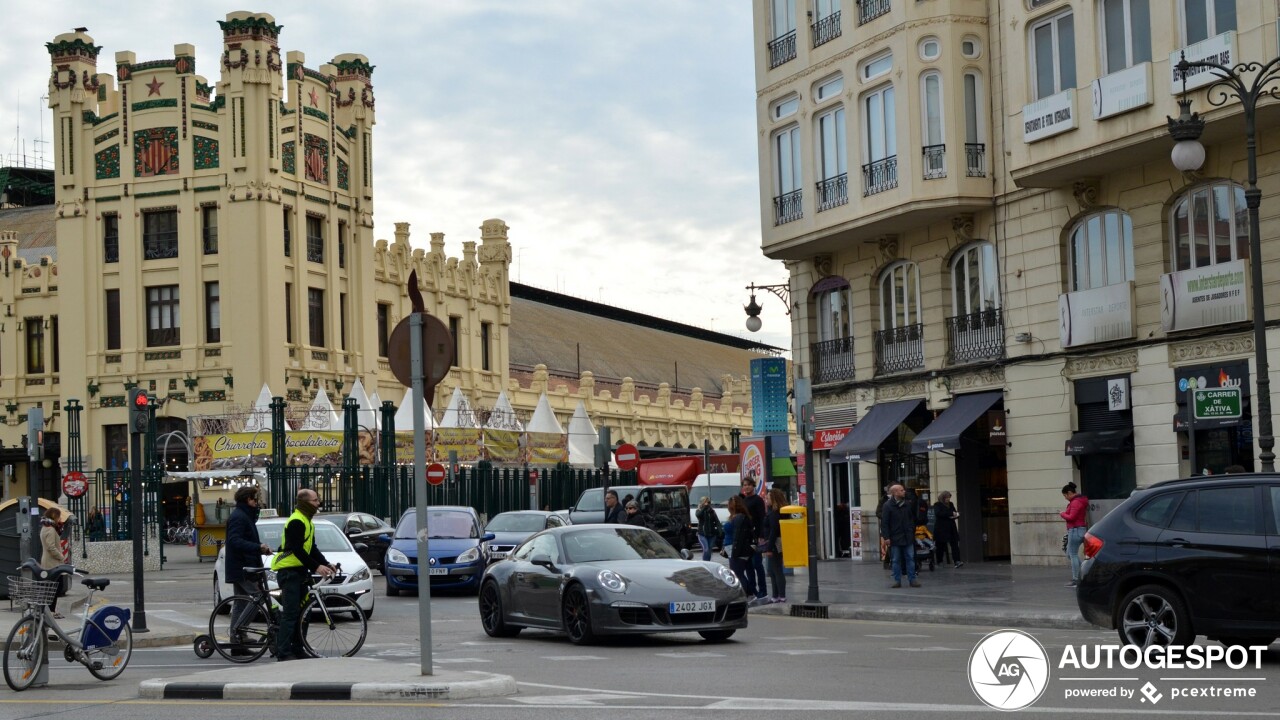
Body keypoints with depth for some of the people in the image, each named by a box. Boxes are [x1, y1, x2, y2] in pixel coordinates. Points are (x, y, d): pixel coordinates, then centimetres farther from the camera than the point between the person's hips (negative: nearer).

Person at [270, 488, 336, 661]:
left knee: (297, 612, 11)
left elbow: (312, 549, 19)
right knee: (290, 613, -12)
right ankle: (283, 652, -12)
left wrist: (326, 564, 8)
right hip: (289, 571, -10)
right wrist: (315, 567, -23)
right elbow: (297, 550, -22)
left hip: (299, 571, 10)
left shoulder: (306, 521, 18)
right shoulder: (296, 521, -16)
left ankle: (297, 650, 16)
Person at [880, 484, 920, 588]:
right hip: (895, 538, -4)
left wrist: (912, 532, 10)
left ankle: (912, 579, 10)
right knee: (896, 560, 4)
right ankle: (897, 580, 11)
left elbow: (912, 520, 16)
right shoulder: (887, 506, -8)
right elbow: (884, 523, -10)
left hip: (908, 537, 4)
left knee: (910, 558, 4)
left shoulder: (908, 505, 7)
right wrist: (886, 537, -15)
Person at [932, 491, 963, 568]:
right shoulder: (937, 505, -3)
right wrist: (951, 513, -22)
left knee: (954, 544, -8)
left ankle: (957, 561, -16)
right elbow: (938, 513, -20)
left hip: (951, 528, 5)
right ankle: (939, 563, 10)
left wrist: (956, 515, -4)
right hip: (941, 529, -5)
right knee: (941, 546, 1)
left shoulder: (951, 504, 16)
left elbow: (955, 513, 23)